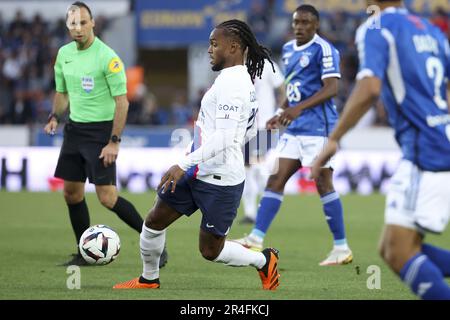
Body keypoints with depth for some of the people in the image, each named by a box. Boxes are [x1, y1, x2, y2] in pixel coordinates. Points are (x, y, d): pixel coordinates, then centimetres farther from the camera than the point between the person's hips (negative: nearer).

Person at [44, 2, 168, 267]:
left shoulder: (107, 57, -16)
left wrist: (114, 141, -19)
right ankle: (85, 254, 18)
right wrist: (55, 117, 1)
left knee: (107, 198, -12)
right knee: (72, 193, 7)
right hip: (75, 128, 7)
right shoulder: (64, 54, 6)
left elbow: (122, 102, -15)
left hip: (101, 130, -7)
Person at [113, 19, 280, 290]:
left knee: (211, 250, 2)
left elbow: (224, 138, -28)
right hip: (197, 173, 10)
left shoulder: (231, 83, -20)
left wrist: (185, 164, -30)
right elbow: (249, 132, 20)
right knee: (155, 221, 11)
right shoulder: (244, 80, 10)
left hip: (220, 181, -10)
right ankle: (149, 280, 28)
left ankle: (265, 261, 24)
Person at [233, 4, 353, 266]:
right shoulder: (288, 49, 16)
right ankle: (256, 239, 1)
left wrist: (299, 107, -27)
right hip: (294, 129, 8)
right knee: (276, 180, 2)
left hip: (317, 128, -8)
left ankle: (342, 248, 2)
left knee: (324, 184, -6)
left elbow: (331, 88, -19)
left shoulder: (324, 50, -10)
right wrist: (282, 113, 15)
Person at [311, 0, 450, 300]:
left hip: (425, 155, -8)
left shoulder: (376, 29, -5)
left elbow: (369, 88, -20)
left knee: (399, 253, -10)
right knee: (391, 250, 11)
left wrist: (333, 140, -15)